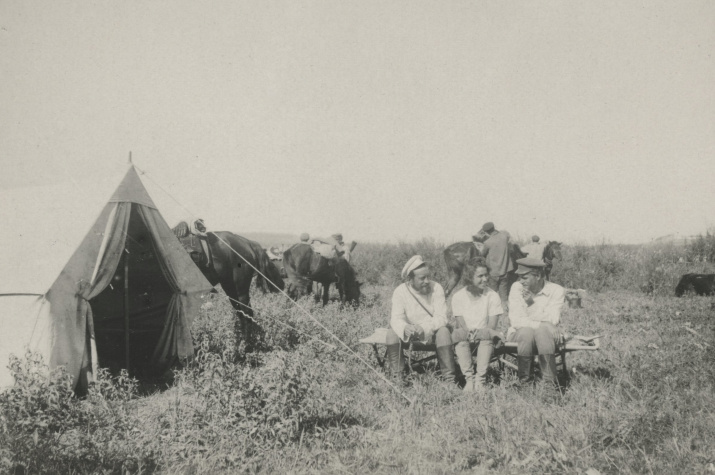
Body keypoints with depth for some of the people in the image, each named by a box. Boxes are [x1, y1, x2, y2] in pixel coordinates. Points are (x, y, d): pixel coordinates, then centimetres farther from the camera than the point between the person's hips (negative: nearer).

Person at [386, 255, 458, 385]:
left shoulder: (436, 288, -12)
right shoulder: (400, 291, -12)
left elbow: (441, 317, -19)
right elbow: (396, 319, -21)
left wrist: (425, 328, -39)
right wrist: (405, 328, -46)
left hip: (432, 331, 0)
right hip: (409, 332, 1)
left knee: (444, 331, -31)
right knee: (392, 333, -27)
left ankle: (449, 379, -26)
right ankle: (396, 377, -19)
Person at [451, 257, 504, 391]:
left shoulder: (493, 296, -1)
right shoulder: (458, 297, -2)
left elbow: (492, 327, -7)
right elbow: (462, 326, -10)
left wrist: (478, 333, -27)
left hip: (484, 340, 0)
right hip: (465, 340, 0)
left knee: (487, 335, -34)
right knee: (458, 334, -33)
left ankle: (480, 378, -33)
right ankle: (469, 378, -33)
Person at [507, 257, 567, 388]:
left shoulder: (556, 290, -4)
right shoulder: (517, 287, -3)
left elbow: (552, 321, -15)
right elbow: (516, 320, -12)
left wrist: (532, 303, -22)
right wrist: (542, 324, -24)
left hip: (547, 336, 0)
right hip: (519, 335, 0)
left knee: (542, 331, -35)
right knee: (526, 331, -35)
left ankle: (550, 381, -28)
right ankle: (525, 379, -21)